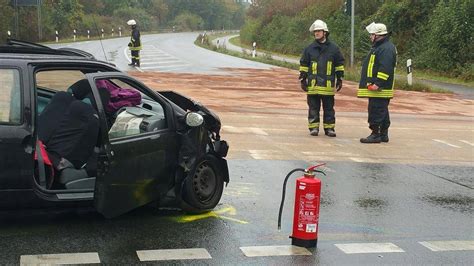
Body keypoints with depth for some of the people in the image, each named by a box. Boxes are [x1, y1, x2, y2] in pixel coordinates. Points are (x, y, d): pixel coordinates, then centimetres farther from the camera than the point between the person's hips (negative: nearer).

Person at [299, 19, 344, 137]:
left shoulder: (333, 48, 4)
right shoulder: (309, 49, 6)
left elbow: (339, 65, 9)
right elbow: (303, 65, 9)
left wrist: (339, 79, 6)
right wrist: (303, 80, 4)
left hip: (328, 85, 0)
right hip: (313, 85, 0)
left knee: (329, 108, 6)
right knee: (313, 108, 4)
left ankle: (329, 128, 13)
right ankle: (313, 127, 12)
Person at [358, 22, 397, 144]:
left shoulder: (387, 49, -16)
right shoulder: (378, 47, 20)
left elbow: (385, 69, -24)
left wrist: (377, 83, -27)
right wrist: (375, 83, 23)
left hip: (380, 89, -11)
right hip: (375, 88, 11)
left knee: (376, 112, -9)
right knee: (382, 111, 14)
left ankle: (376, 134, -7)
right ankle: (383, 134, 20)